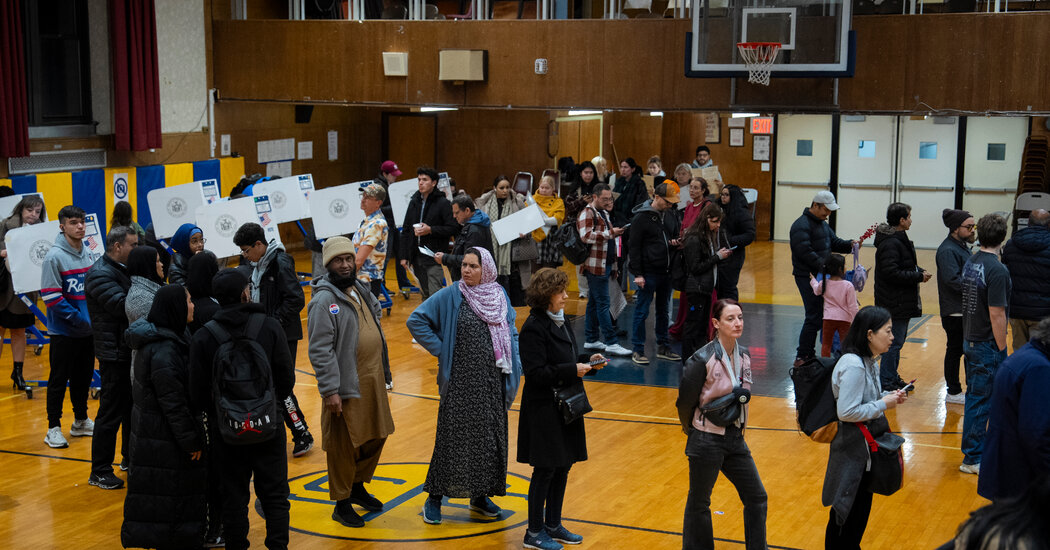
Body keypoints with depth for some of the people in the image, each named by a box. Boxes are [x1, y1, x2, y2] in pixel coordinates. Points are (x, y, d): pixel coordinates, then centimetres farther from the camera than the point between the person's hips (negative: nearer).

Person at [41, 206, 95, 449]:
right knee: (59, 379, 1)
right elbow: (51, 297, -17)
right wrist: (78, 318, -18)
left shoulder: (89, 253, 6)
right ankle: (54, 428, 9)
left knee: (83, 376, 15)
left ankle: (81, 421, 28)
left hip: (88, 330, 6)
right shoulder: (54, 257, -13)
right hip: (63, 331, -6)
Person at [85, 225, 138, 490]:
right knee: (111, 411, -4)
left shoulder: (123, 269, 12)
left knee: (132, 406, 20)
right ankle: (100, 471, 5)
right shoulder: (100, 274, -17)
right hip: (115, 352, -9)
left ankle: (130, 458, 35)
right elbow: (122, 305, -28)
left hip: (131, 349, 10)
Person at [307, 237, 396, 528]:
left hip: (372, 379, 8)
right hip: (346, 385, -8)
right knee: (343, 445, 1)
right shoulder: (323, 300, -15)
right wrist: (330, 391, -22)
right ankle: (342, 504, 14)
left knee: (376, 435, 17)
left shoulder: (360, 289, 10)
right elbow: (320, 350, -18)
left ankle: (358, 486, 36)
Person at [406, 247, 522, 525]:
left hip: (492, 380, 4)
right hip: (461, 380, -4)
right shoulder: (450, 295, -7)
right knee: (453, 436, -1)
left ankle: (480, 495, 24)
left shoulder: (499, 295, 5)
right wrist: (440, 350, -8)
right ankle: (434, 498, 10)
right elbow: (416, 320, -7)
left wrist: (513, 367, 4)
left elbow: (510, 331, 14)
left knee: (490, 436, 10)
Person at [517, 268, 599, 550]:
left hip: (565, 405, 9)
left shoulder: (559, 320, 9)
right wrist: (572, 370, -23)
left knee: (563, 466, 15)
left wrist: (586, 359, 1)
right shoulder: (534, 327, -18)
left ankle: (553, 525, 29)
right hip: (544, 408, -9)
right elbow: (536, 372, -22)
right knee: (545, 470, 0)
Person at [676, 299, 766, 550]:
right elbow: (685, 402, -9)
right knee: (699, 503, 10)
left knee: (757, 498, 7)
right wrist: (692, 430, 5)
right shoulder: (702, 359, -19)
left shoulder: (744, 355, 1)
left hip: (735, 439, 6)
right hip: (707, 442, -6)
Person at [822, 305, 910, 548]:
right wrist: (883, 404, -17)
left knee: (860, 512, 19)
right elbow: (846, 412, -27)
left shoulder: (868, 362, 6)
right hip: (853, 450, -10)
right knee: (846, 515, 1)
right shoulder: (853, 366, -24)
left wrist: (889, 396, 2)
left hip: (867, 446, 10)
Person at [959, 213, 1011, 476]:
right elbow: (996, 315, -21)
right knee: (981, 400, 0)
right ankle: (973, 459, 6)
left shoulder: (970, 263, 4)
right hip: (987, 345, -8)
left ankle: (976, 445, 30)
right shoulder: (997, 270, -21)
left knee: (974, 397, 18)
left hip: (970, 340, 8)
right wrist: (1002, 350, -13)